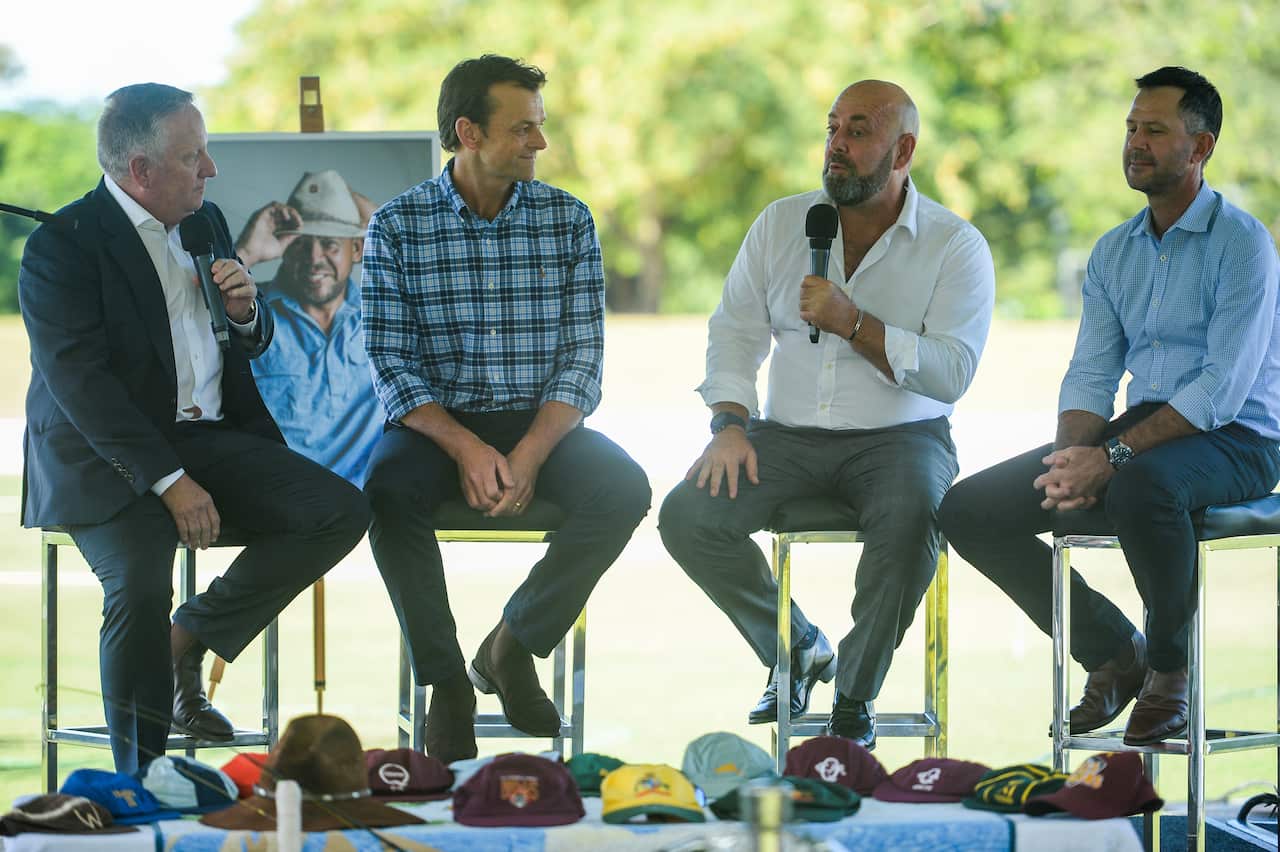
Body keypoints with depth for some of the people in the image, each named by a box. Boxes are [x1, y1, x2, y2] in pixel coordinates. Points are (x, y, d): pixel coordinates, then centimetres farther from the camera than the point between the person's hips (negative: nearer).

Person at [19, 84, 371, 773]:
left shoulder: (205, 222, 13)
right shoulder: (61, 246, -10)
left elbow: (253, 346, 25)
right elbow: (82, 384, -18)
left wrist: (246, 310, -1)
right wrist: (170, 482, -25)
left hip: (209, 437, 7)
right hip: (107, 457, -7)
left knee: (341, 511, -14)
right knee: (139, 581, -33)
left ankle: (188, 640, 0)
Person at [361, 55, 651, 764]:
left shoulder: (566, 219, 4)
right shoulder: (397, 226, -1)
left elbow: (583, 359, -1)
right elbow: (391, 366, -6)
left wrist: (530, 453, -18)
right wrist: (465, 448, -22)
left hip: (539, 421, 2)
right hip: (436, 421, -2)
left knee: (623, 489, -28)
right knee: (389, 492, -35)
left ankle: (513, 646, -6)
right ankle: (446, 682, -16)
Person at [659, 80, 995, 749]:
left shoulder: (955, 246, -2)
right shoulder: (781, 224, 10)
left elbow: (951, 372, -12)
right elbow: (735, 331, 8)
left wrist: (852, 323, -20)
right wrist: (730, 425, -8)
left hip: (898, 436, -3)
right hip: (787, 436, 3)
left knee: (910, 519, -37)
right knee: (687, 515, -21)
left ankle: (855, 695, -13)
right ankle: (796, 649, 5)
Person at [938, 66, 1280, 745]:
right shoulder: (1113, 253, 14)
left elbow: (1223, 388, -19)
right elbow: (1091, 375, 9)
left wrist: (1113, 456, -25)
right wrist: (1071, 456, -13)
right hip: (1141, 430, 7)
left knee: (1141, 483, -42)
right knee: (968, 510, -8)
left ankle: (1170, 668, -16)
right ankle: (1113, 652, 5)